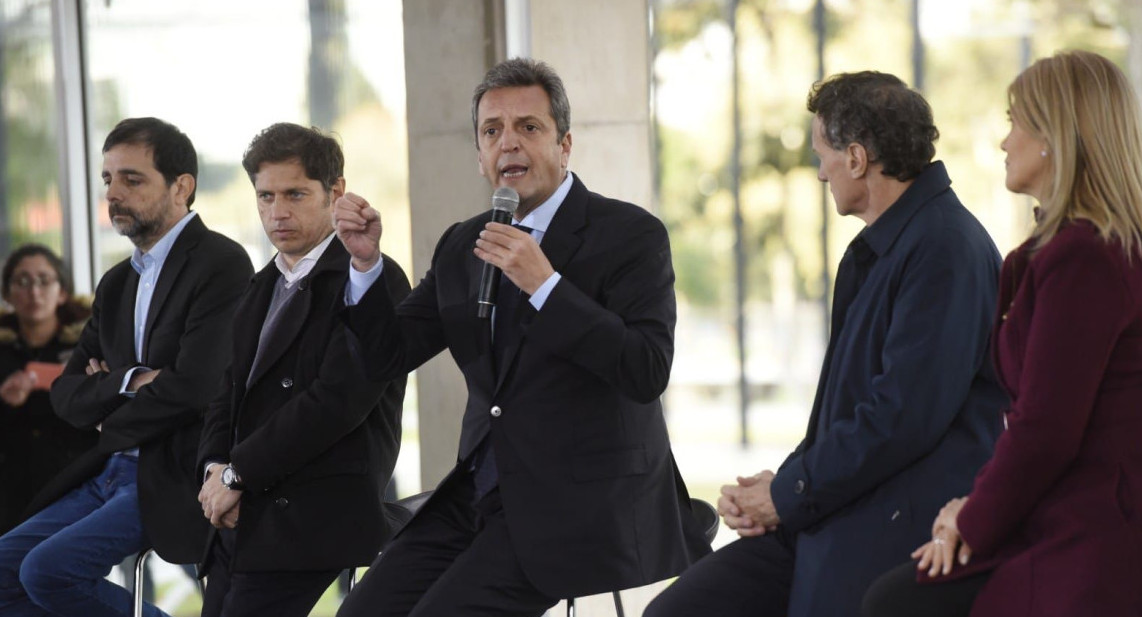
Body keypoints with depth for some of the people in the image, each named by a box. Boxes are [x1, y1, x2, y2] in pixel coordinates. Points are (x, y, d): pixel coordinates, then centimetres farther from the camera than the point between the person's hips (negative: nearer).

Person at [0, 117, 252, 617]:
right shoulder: (117, 283, 17)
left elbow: (191, 387, -19)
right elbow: (67, 394, 12)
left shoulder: (221, 265, -10)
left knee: (47, 568, -22)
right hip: (111, 474, 9)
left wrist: (109, 425, -3)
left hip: (174, 482, -9)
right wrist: (129, 382, -10)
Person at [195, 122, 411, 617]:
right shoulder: (263, 288, 20)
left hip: (312, 517, -8)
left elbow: (338, 399, -17)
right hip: (242, 517, 8)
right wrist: (216, 467, -4)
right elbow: (230, 390, 17)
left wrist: (238, 473, -13)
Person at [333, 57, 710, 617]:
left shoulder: (631, 235, -6)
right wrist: (367, 262, -2)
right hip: (480, 492, 7)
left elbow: (648, 372, -18)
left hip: (578, 507, -7)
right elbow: (389, 355, 14)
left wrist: (544, 284, -23)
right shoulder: (462, 247, 13)